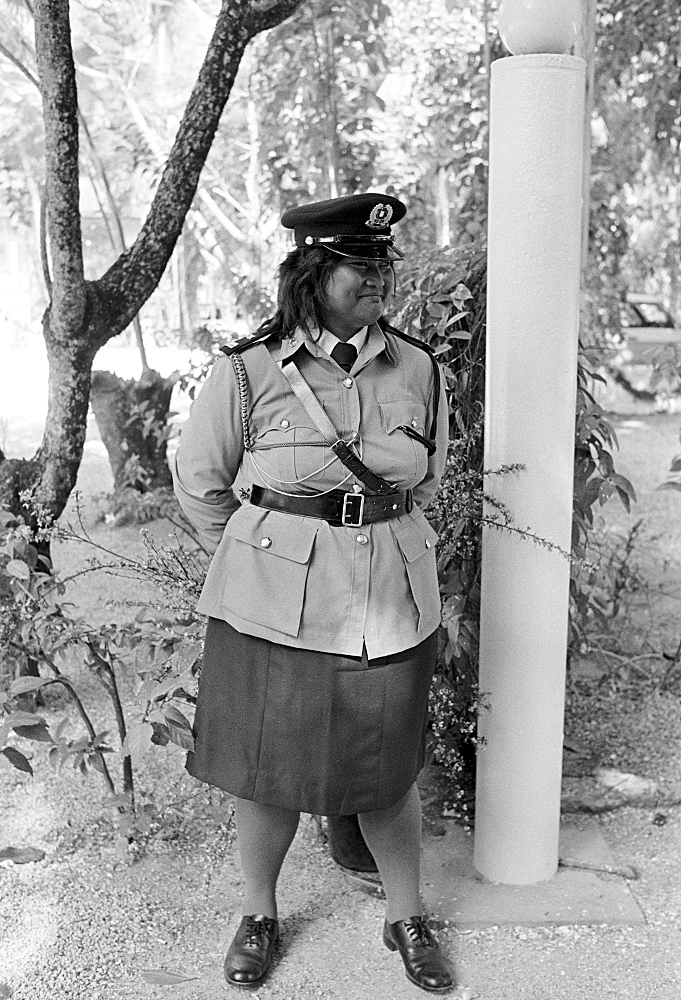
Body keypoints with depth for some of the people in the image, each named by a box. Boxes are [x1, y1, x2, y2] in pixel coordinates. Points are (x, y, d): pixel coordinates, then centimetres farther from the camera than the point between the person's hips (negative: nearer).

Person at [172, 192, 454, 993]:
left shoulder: (419, 370, 0)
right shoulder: (248, 370, -8)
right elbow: (198, 481, 5)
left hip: (392, 602, 2)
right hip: (275, 607, -2)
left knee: (389, 771, 14)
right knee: (269, 771, 11)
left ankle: (407, 920, 38)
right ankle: (258, 916, 38)